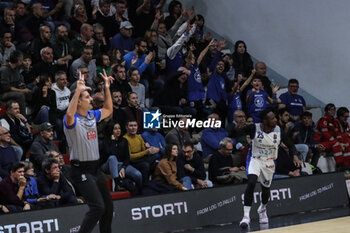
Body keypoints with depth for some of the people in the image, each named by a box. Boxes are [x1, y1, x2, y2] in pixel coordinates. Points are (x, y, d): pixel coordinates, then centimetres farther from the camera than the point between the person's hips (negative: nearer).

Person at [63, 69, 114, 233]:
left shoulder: (92, 116, 10)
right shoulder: (73, 120, -15)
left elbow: (108, 110, 27)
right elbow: (69, 115, -40)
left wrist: (107, 88, 16)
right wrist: (77, 91, -44)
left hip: (95, 168, 9)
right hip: (81, 170, -9)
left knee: (108, 206, 16)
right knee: (98, 207, -19)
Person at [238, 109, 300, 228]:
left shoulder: (278, 131, -12)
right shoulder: (254, 128, -20)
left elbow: (290, 145, -1)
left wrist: (295, 155, -17)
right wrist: (237, 127, -31)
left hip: (269, 162, 3)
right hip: (255, 159, -3)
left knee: (266, 188, 17)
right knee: (251, 182, -28)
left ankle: (262, 209, 51)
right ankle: (246, 216, -25)